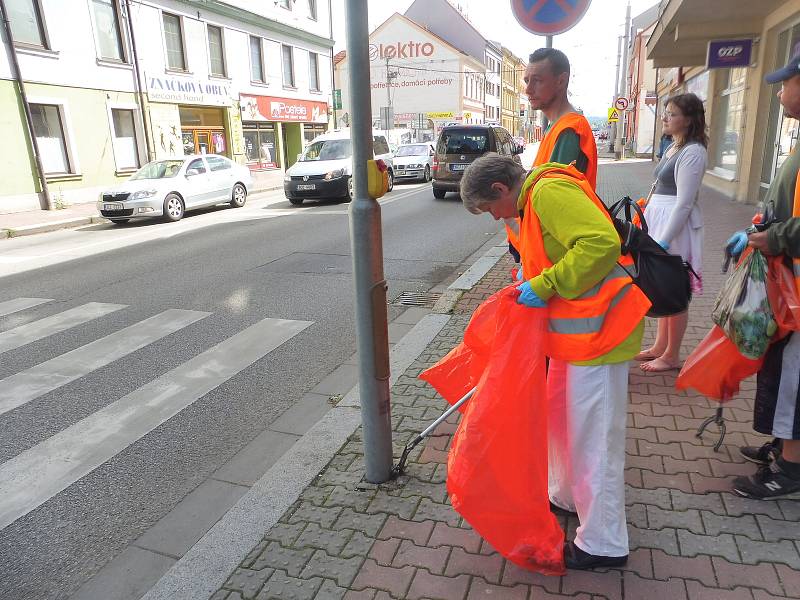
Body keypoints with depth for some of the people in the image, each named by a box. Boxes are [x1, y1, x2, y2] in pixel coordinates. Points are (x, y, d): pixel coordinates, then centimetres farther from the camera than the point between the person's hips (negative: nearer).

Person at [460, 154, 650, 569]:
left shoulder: (549, 192, -17)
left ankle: (603, 544, 17)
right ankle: (567, 496, 42)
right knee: (560, 413, 22)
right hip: (577, 329, 11)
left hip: (599, 329, -11)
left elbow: (602, 242, -29)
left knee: (594, 436, 0)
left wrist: (543, 286, -22)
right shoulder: (536, 200, 15)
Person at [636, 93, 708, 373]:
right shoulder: (673, 147, 13)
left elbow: (684, 202, -20)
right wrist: (646, 215, 20)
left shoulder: (692, 152, -15)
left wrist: (664, 241, -23)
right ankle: (660, 345, 29)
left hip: (676, 227, -9)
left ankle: (672, 355, 13)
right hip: (659, 221, 9)